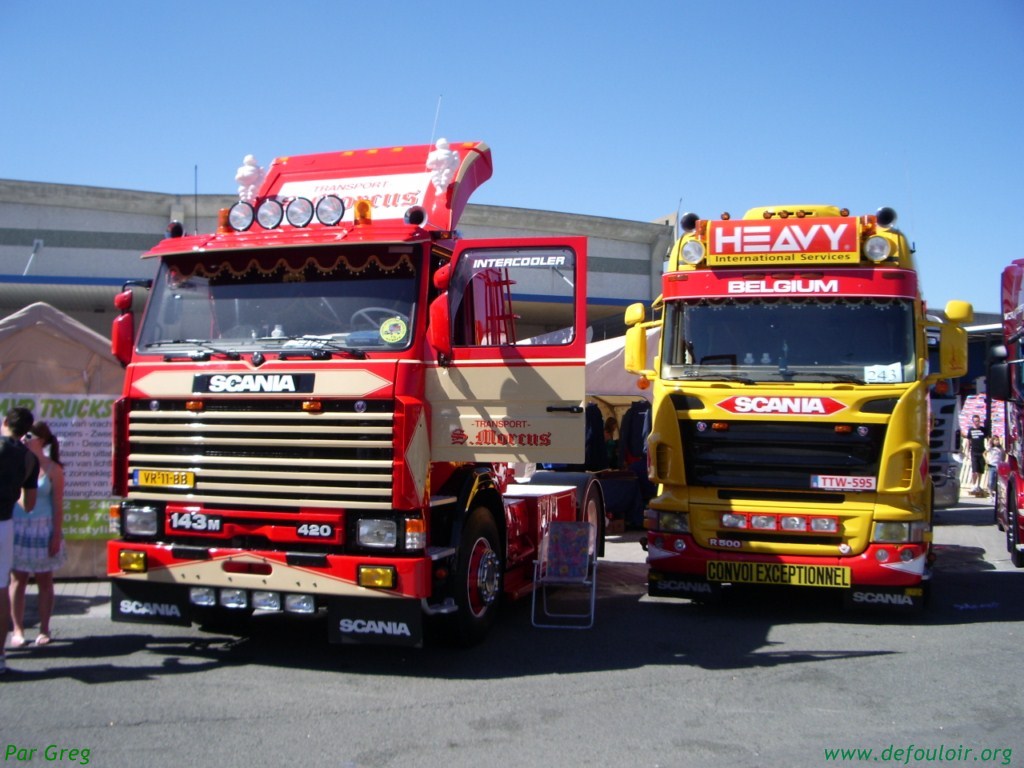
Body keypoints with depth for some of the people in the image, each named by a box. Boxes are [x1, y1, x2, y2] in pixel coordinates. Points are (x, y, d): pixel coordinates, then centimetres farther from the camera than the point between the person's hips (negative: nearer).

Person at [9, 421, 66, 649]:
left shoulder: (52, 469, -6)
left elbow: (58, 505, -5)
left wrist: (57, 535, -8)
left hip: (42, 529, -2)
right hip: (17, 528, 2)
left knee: (44, 581, 7)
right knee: (18, 580, 5)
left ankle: (44, 630, 15)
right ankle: (17, 630, 11)